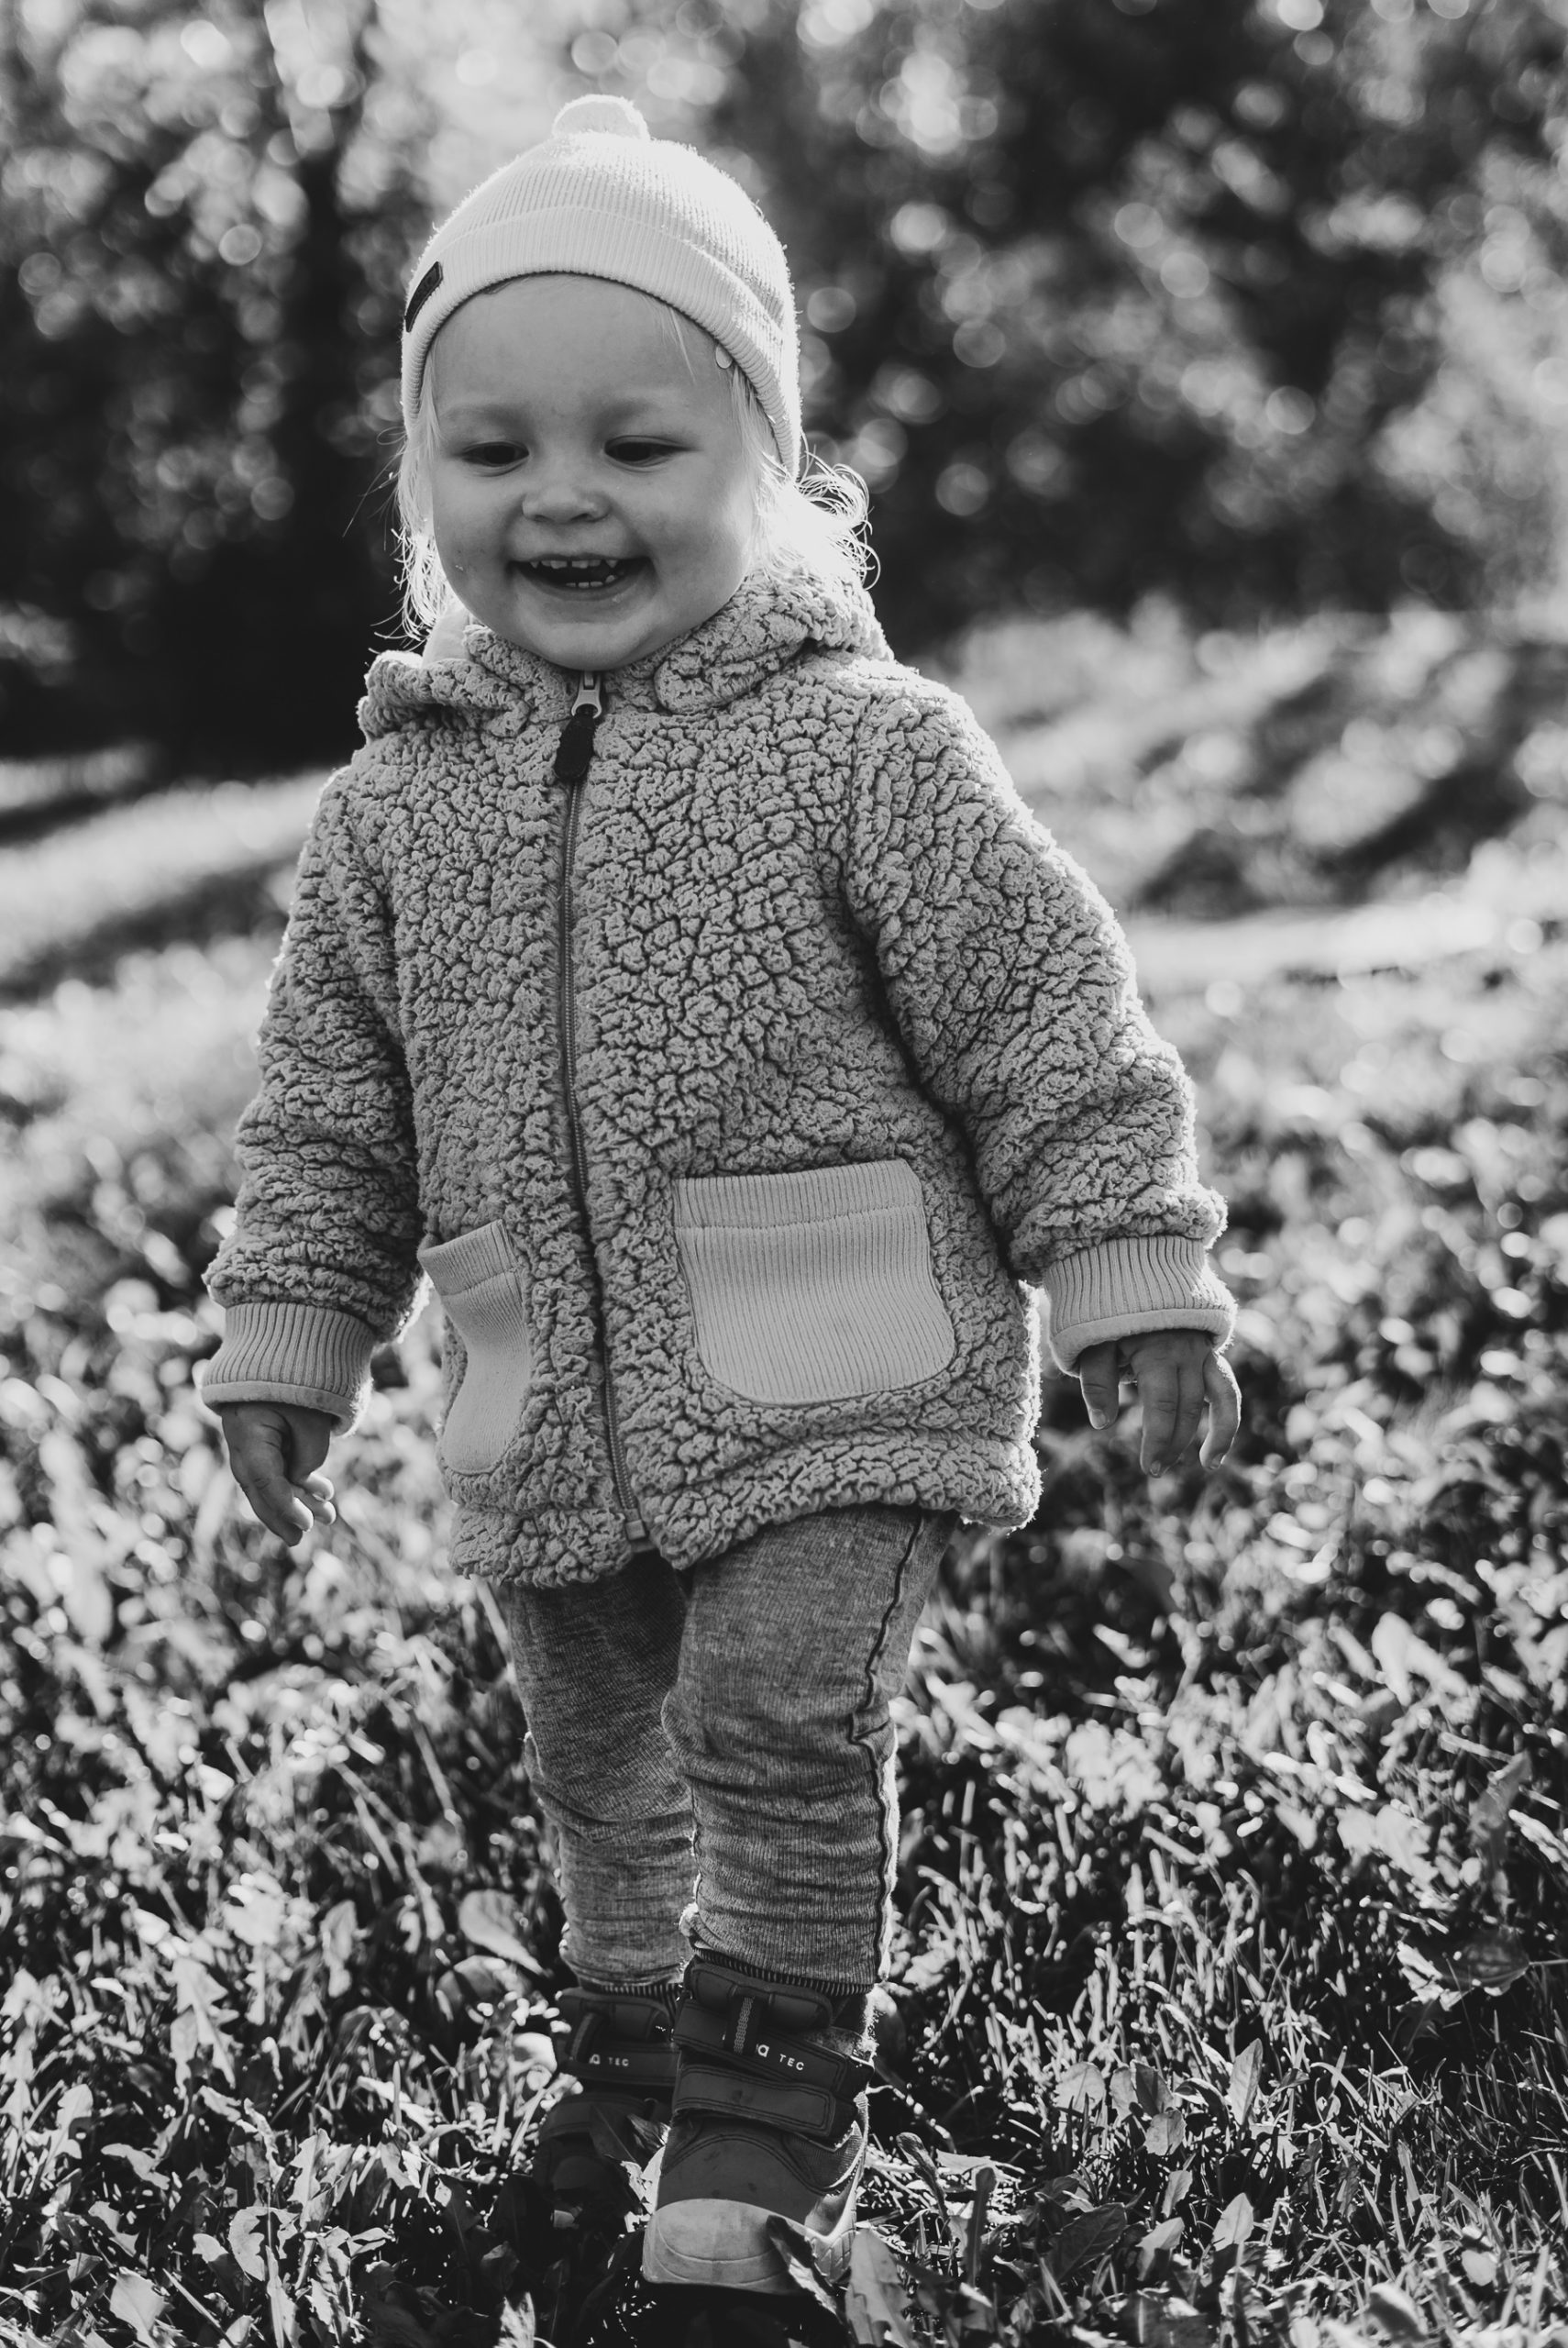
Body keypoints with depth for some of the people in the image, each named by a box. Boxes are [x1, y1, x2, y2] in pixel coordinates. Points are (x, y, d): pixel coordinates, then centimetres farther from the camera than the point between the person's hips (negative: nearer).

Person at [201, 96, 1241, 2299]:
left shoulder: (867, 749, -8)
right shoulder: (396, 806, 4)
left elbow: (1048, 1030, -5)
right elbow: (329, 1111, 13)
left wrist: (1130, 1278, -7)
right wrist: (283, 1341, 11)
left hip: (837, 1385, -4)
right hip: (559, 1421, 5)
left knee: (781, 1722, -16)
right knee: (600, 1770, 17)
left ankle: (773, 2116, 1)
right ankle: (628, 2041, 41)